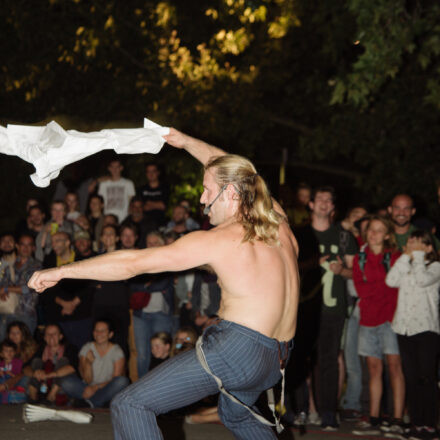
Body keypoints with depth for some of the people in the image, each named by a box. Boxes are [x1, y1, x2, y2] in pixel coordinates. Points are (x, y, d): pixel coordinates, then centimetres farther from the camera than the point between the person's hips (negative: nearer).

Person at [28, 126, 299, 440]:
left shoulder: (217, 241, -11)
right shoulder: (278, 222, 7)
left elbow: (133, 263, -9)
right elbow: (235, 171, 27)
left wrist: (61, 271, -2)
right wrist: (186, 141, 37)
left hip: (234, 349, -9)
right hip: (276, 362, 9)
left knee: (130, 406, -8)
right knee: (236, 413, 39)